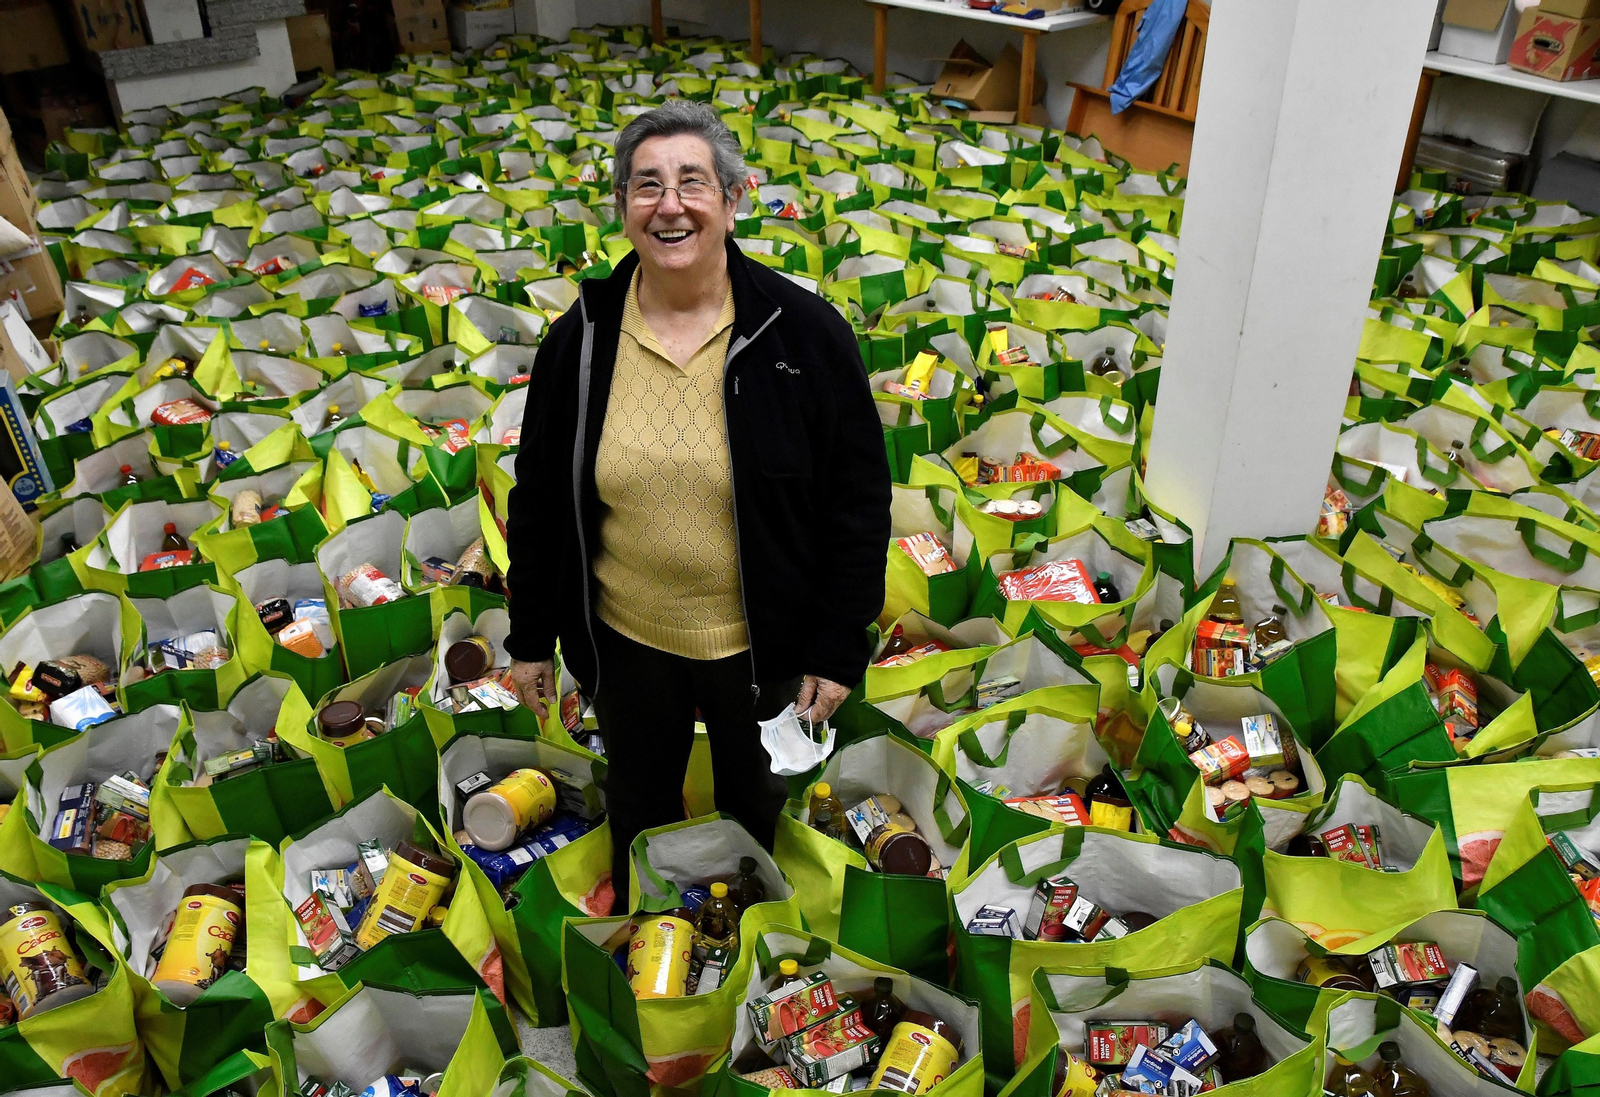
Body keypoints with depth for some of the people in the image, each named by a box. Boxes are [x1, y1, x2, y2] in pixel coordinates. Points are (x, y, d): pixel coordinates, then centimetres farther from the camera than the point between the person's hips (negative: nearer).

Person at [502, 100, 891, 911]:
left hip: (759, 640, -1)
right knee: (639, 801, 24)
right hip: (626, 640, 2)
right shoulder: (580, 339, -10)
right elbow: (538, 501, -1)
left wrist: (839, 650, -11)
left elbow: (859, 501, -11)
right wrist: (530, 638, 4)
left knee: (752, 790, 25)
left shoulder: (803, 331, -16)